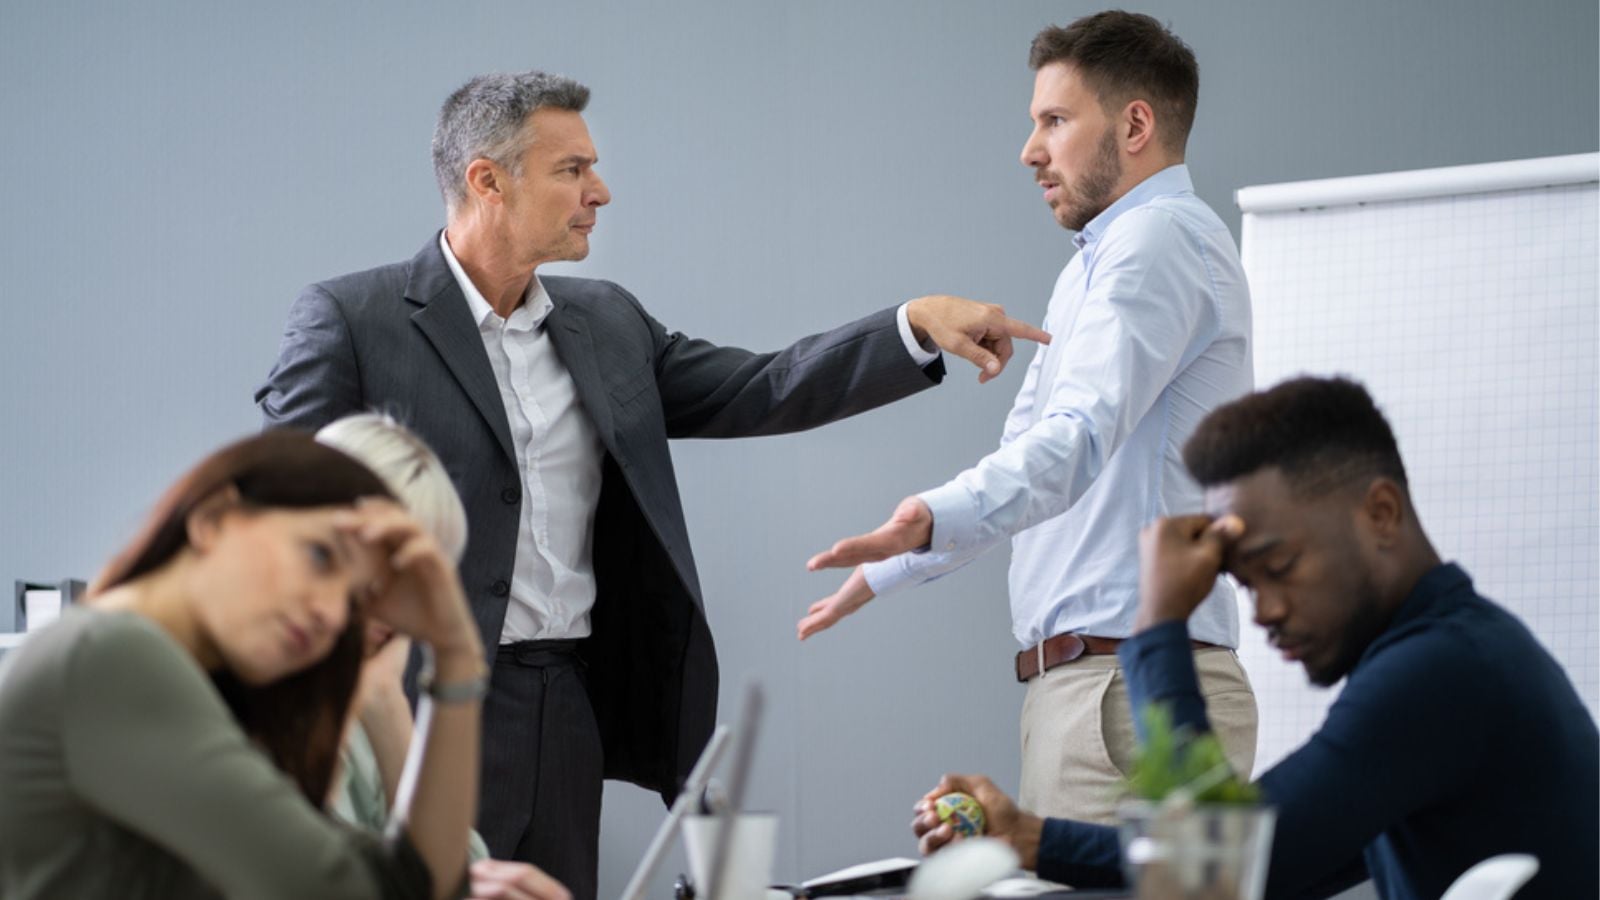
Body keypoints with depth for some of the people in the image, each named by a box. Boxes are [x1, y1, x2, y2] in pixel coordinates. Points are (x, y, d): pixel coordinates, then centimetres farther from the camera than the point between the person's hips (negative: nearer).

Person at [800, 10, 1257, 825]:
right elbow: (1022, 459, 30)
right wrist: (889, 571, 30)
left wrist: (933, 520, -40)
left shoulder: (1159, 239, -10)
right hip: (1077, 682, 10)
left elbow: (1079, 435, -26)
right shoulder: (1090, 269, 25)